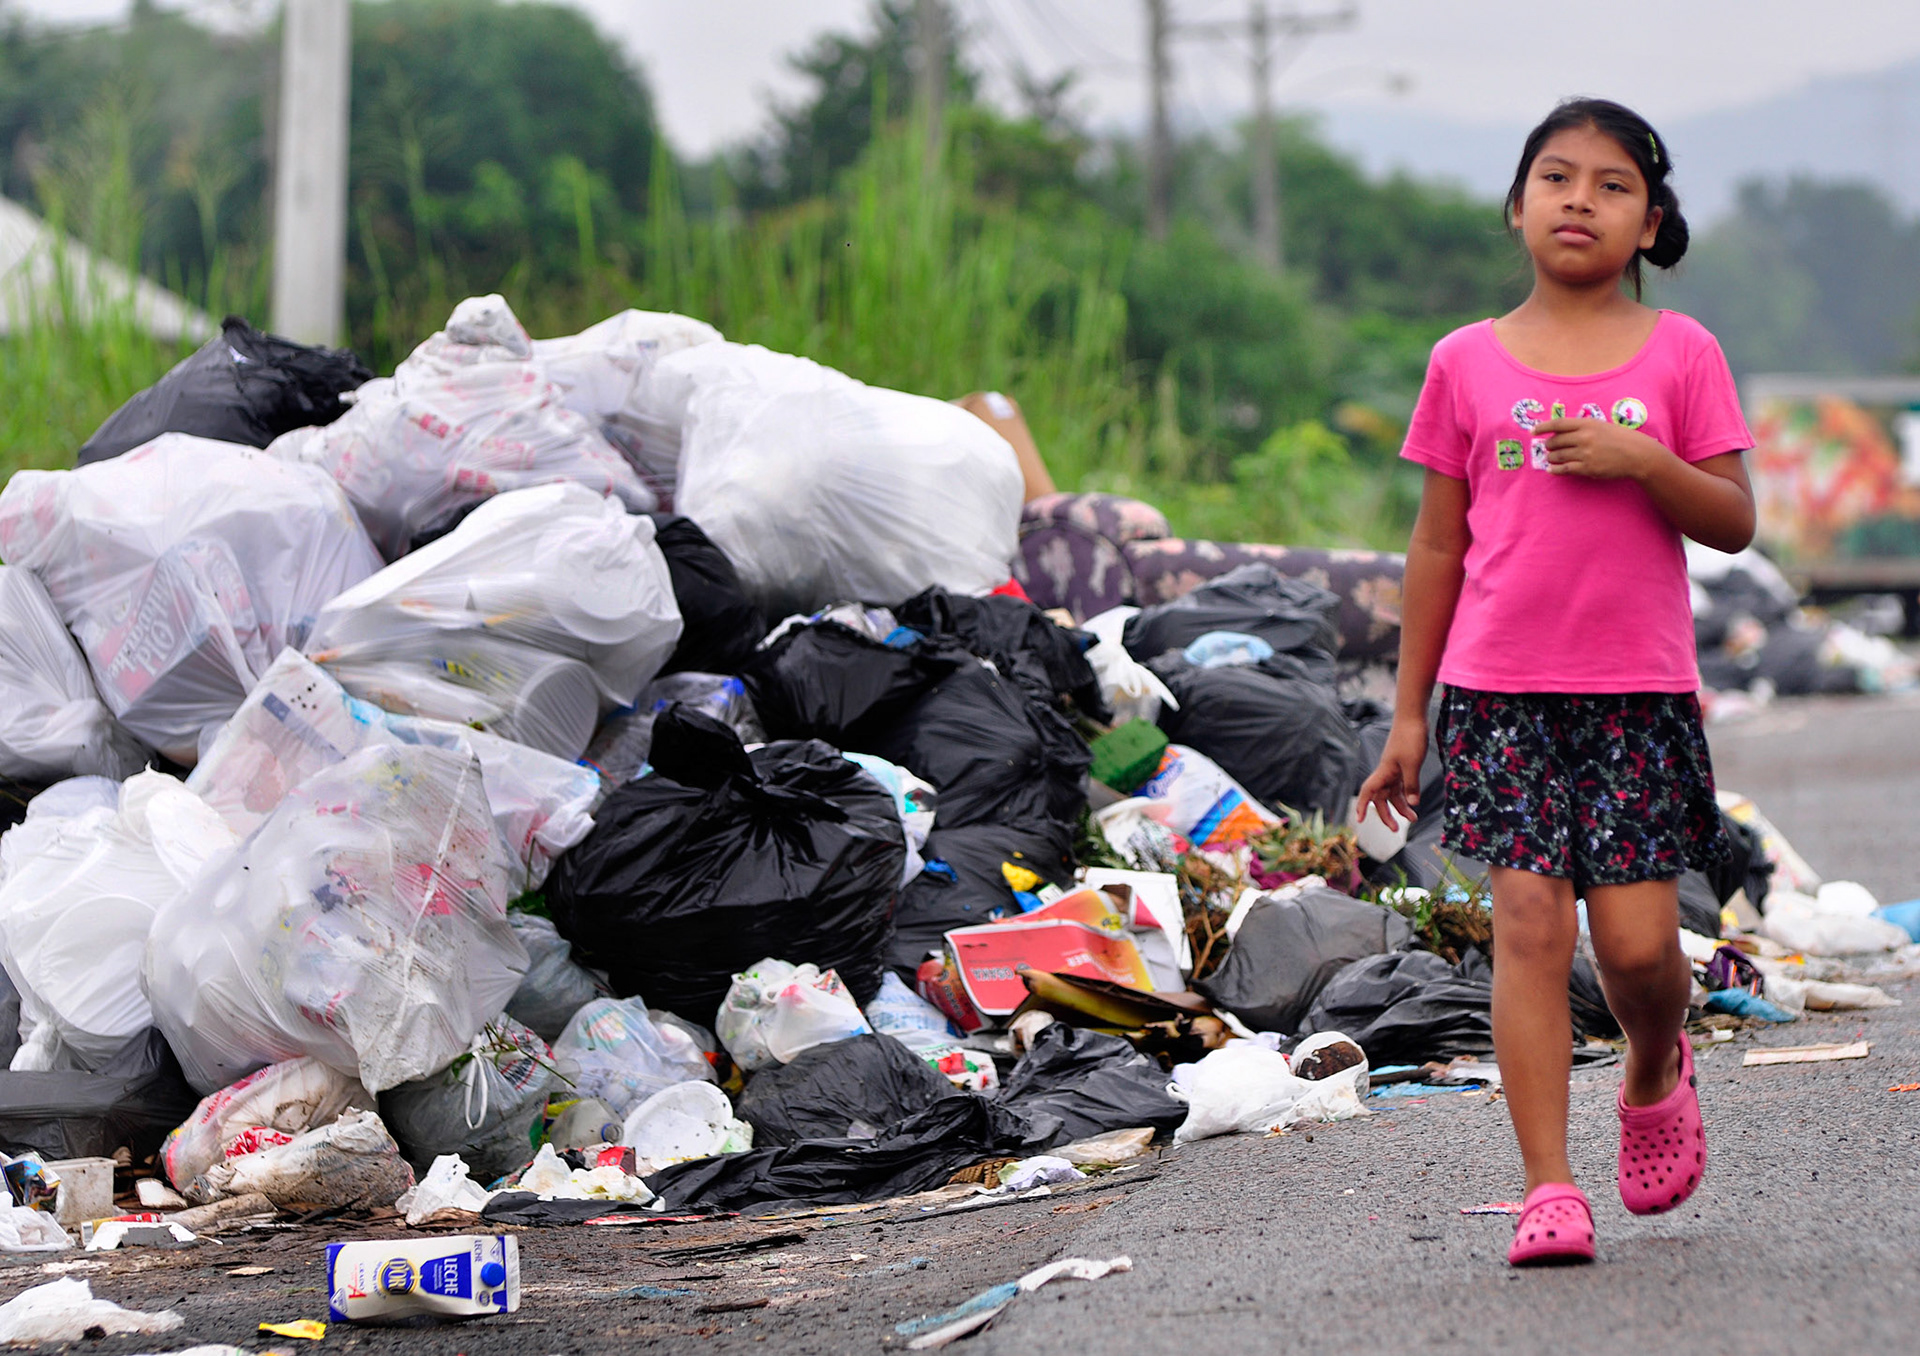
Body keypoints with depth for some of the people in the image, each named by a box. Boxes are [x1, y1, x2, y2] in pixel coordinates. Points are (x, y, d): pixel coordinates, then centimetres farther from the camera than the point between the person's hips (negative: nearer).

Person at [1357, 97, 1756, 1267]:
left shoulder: (1681, 353, 5)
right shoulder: (1468, 363, 6)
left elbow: (1736, 523, 2)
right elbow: (1438, 547, 10)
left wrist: (1642, 459, -16)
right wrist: (1409, 716, 9)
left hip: (1639, 690, 0)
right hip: (1501, 689, 0)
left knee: (1638, 942, -4)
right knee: (1531, 923, -8)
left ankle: (1656, 1073, 30)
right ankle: (1549, 1188, -6)